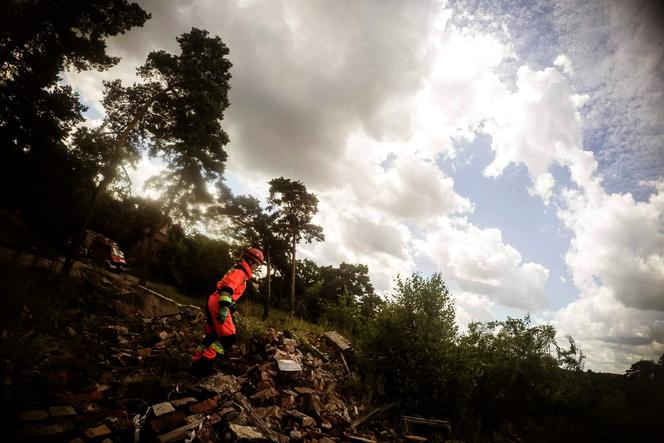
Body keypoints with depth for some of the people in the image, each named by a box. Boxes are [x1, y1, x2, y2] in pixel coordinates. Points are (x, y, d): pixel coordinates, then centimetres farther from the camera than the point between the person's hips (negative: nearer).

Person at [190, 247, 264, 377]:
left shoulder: (239, 271, 22)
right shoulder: (240, 270, -11)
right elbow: (227, 288, -24)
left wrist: (231, 308, 29)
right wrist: (224, 307, -32)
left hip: (214, 302, 11)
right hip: (219, 304, -11)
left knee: (211, 336, 15)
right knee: (228, 337, -12)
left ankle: (196, 363, 21)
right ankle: (204, 364, -10)